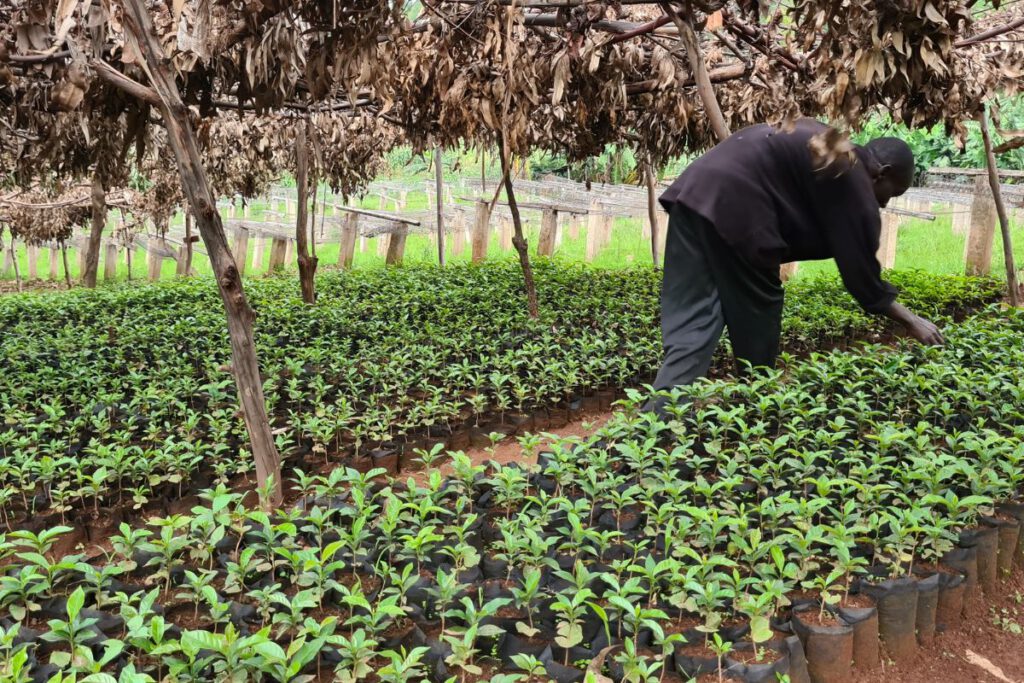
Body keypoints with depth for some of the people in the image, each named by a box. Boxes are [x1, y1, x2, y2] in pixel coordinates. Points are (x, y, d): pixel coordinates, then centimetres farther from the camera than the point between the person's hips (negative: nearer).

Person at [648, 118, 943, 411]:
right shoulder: (854, 184, 3)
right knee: (757, 317, 10)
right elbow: (861, 272, 6)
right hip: (732, 204, -8)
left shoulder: (824, 141, 29)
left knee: (689, 326, 1)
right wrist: (911, 321, 18)